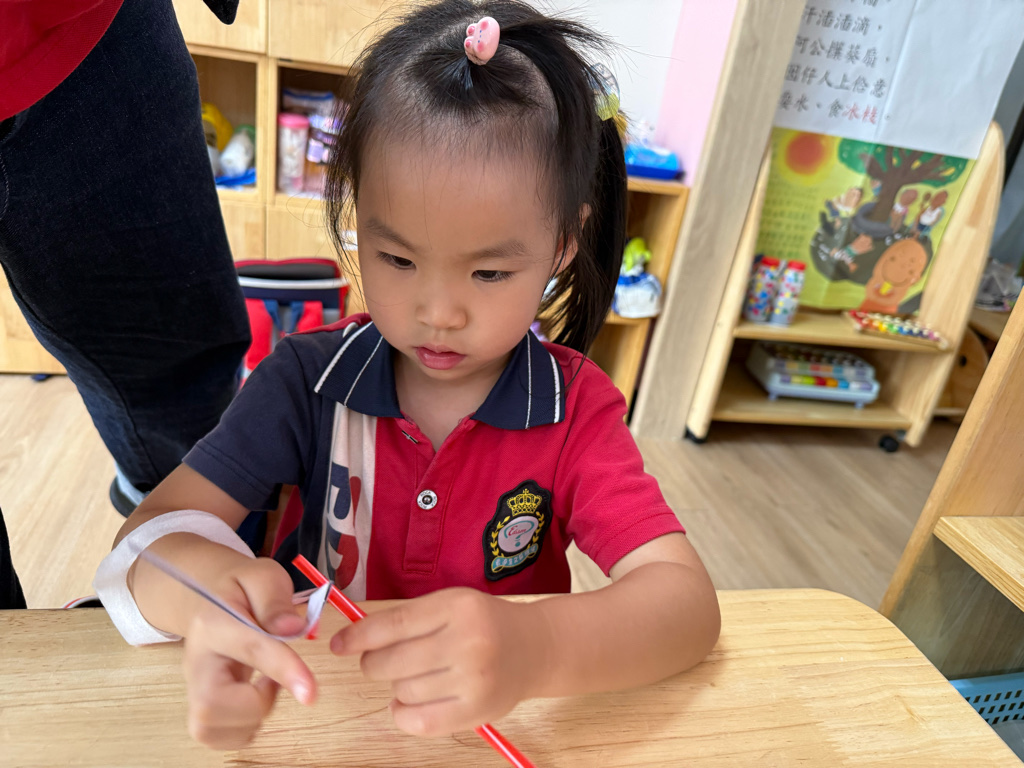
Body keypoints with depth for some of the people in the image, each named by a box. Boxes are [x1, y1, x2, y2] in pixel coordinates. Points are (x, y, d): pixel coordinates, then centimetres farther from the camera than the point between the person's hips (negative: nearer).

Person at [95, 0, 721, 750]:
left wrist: (537, 648, -43)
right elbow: (152, 531, -14)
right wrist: (206, 587, -37)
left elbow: (688, 601, -23)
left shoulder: (575, 410, -15)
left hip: (505, 726, -1)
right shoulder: (307, 378, -11)